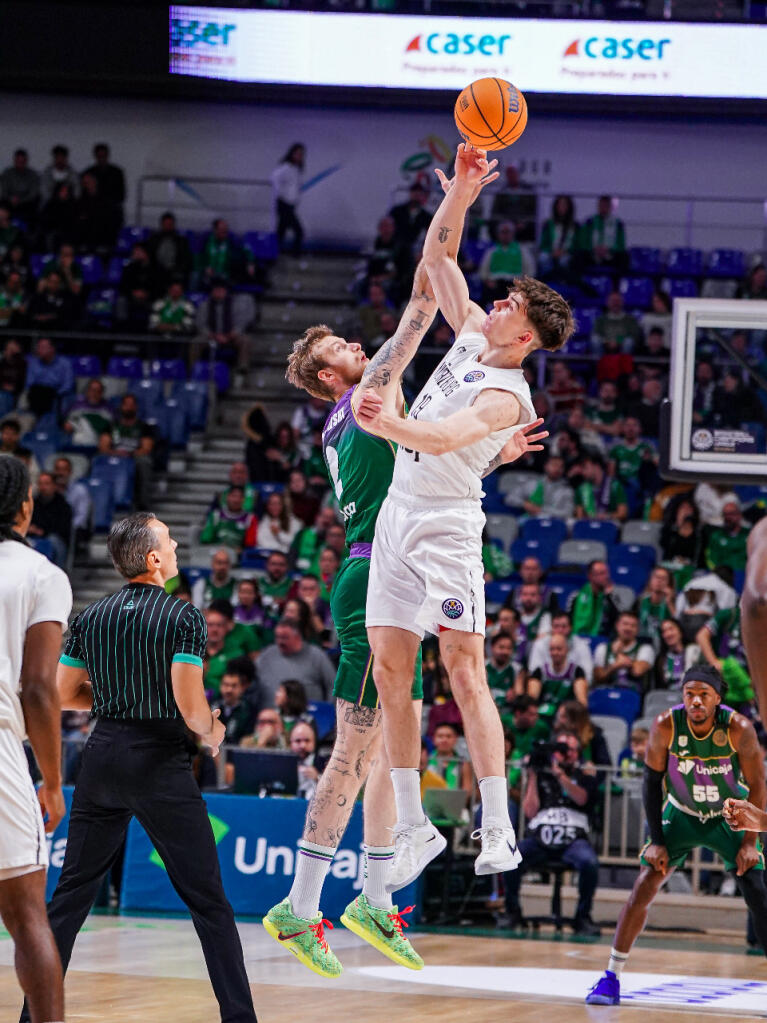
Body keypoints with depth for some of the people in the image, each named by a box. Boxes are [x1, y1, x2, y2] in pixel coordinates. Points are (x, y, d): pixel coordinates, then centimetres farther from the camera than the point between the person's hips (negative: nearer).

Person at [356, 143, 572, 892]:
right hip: (399, 514, 8)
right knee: (389, 667, 4)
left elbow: (442, 438, -33)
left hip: (445, 524, -8)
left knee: (464, 667, -13)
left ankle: (498, 829, -14)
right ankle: (412, 826, 8)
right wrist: (462, 190, 1)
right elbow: (437, 252, 14)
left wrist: (388, 425, -50)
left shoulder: (506, 395, -16)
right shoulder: (473, 334, 8)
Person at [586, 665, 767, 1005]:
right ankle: (611, 977, 1)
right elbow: (652, 782, -11)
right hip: (681, 813, 1)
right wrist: (657, 842, -13)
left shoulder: (739, 729, -27)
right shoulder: (665, 726, -24)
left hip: (730, 817, -1)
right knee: (643, 888, -9)